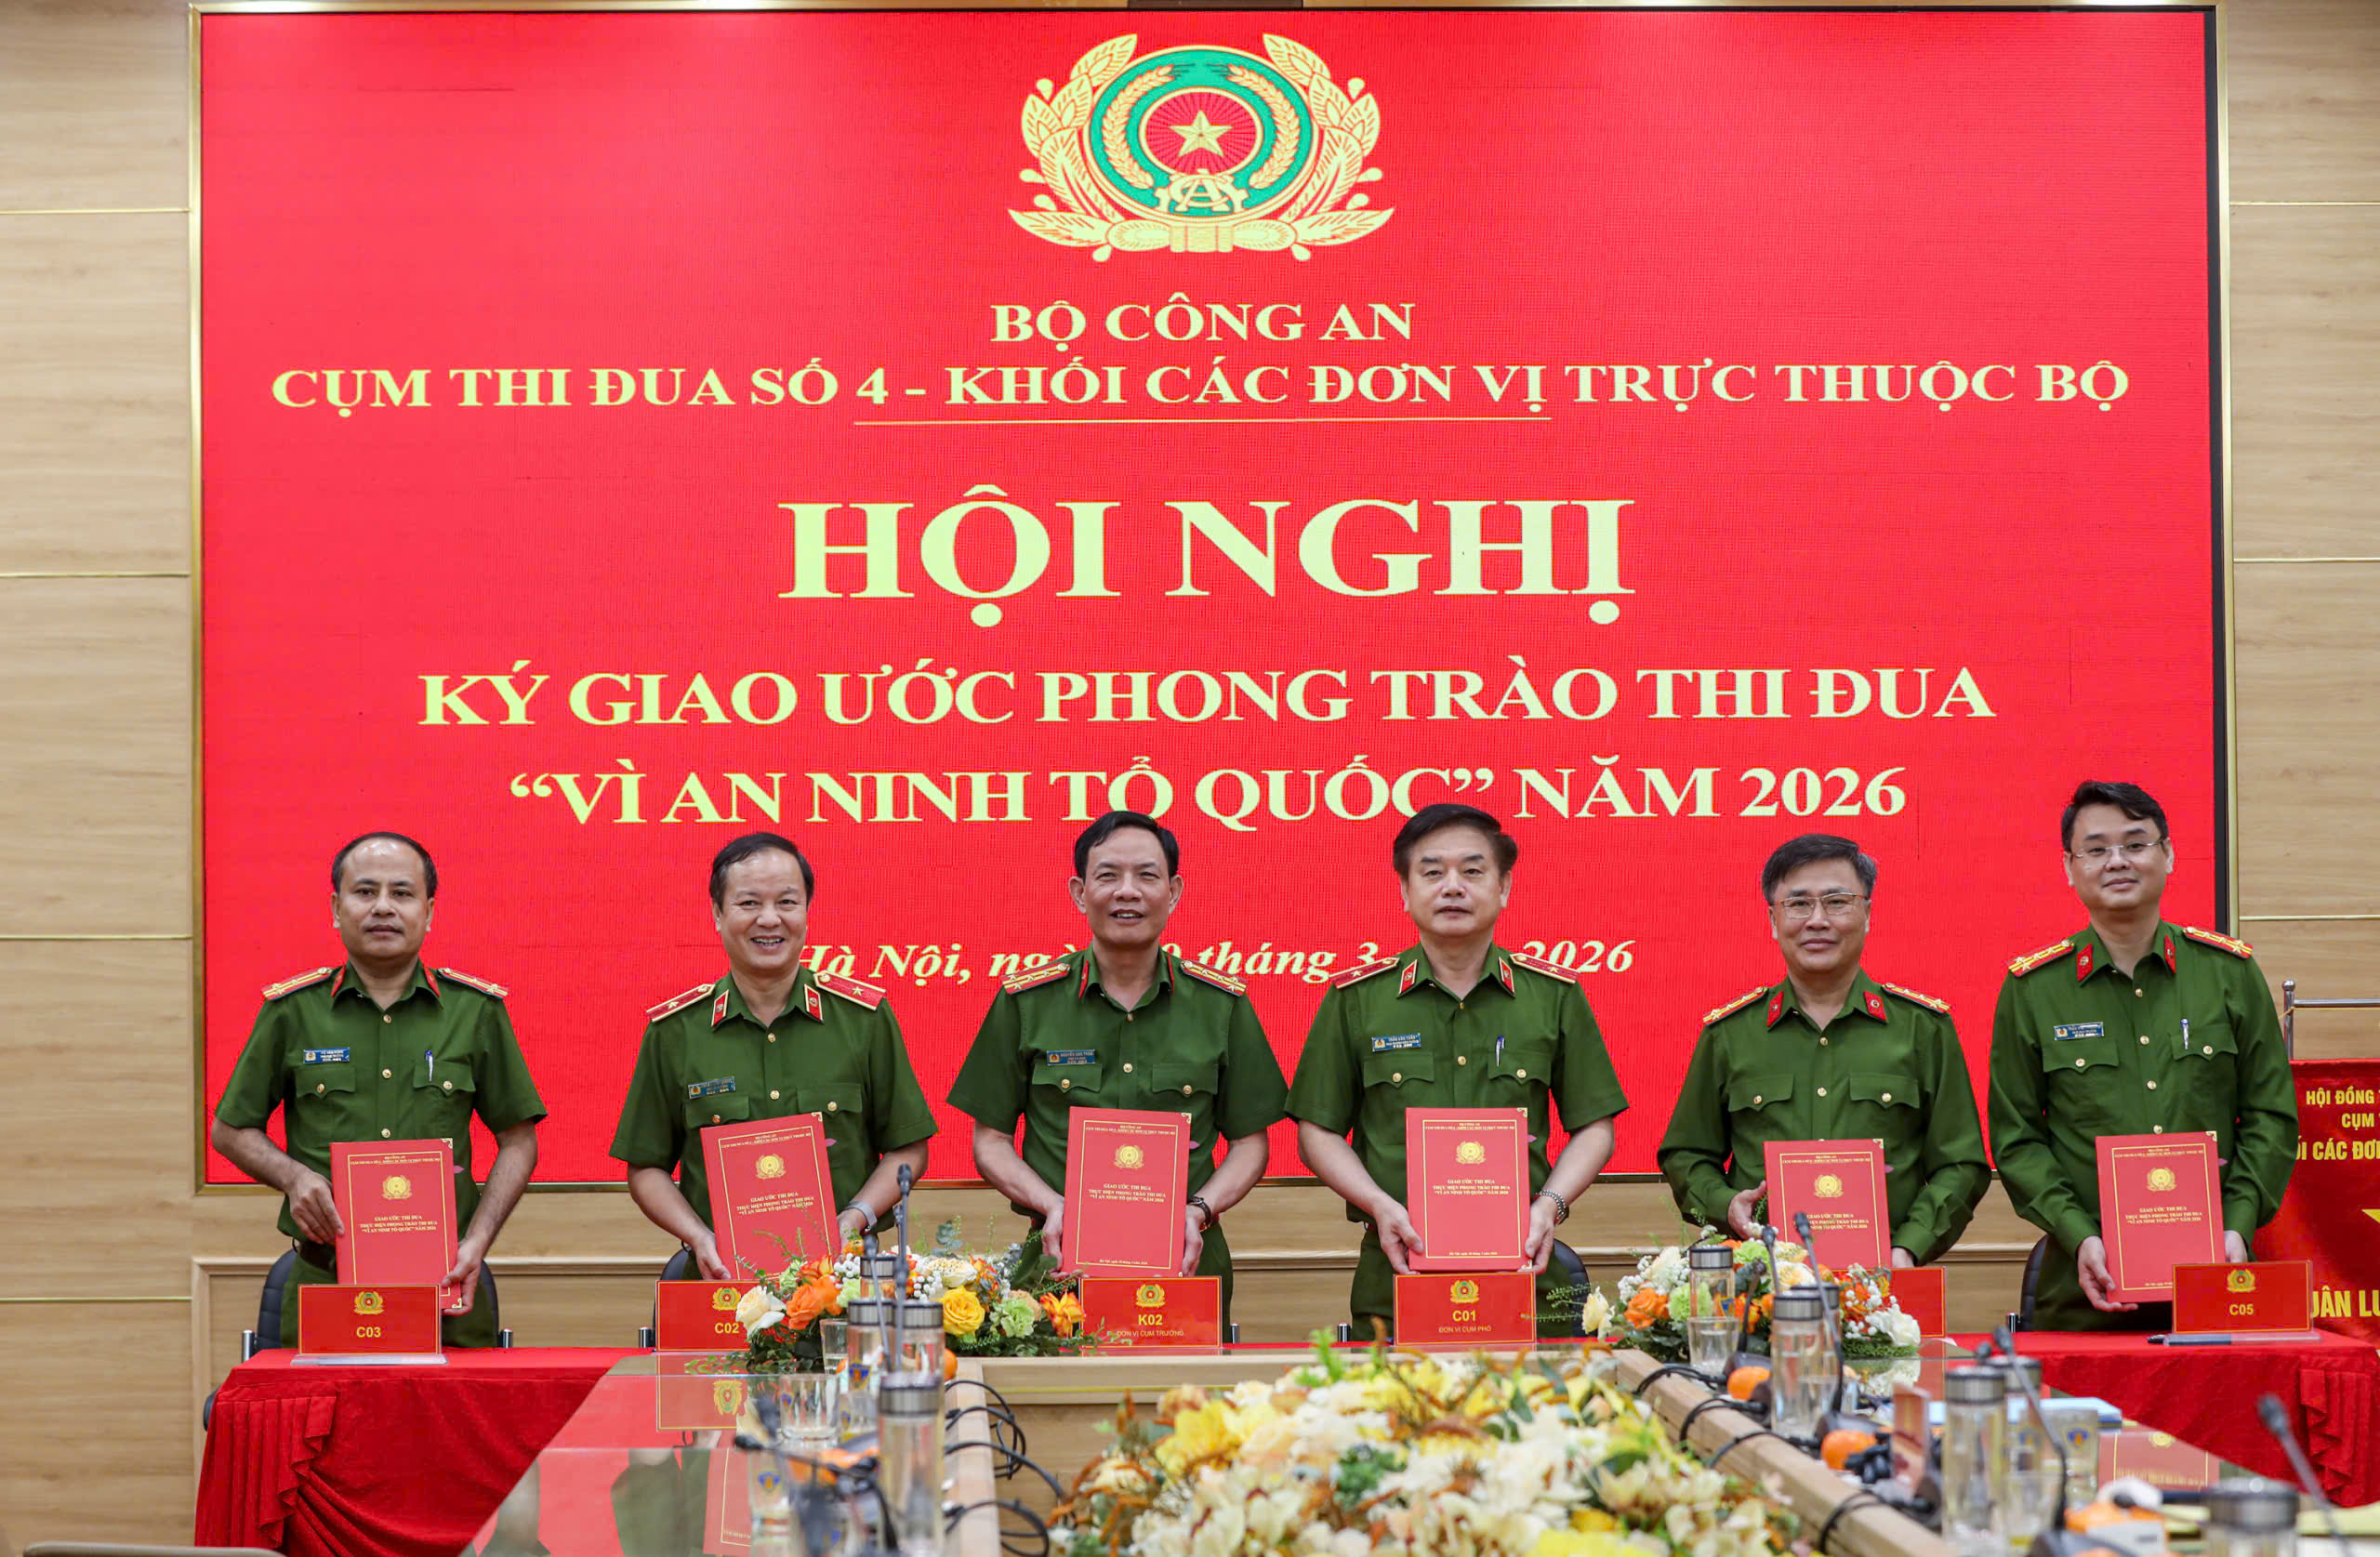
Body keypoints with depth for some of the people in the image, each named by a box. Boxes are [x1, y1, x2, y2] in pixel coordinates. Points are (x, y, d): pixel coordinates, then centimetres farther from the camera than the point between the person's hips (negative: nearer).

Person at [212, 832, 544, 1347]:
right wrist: (294, 1177, -6)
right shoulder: (292, 1010, 6)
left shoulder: (477, 1009, 6)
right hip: (323, 1282, 0)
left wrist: (476, 1242, -4)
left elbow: (517, 1141, 10)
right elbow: (230, 1130, 14)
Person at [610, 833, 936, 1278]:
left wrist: (854, 1219, -4)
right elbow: (646, 1167, 12)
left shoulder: (865, 1017, 7)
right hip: (721, 1273, 0)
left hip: (840, 1270, 0)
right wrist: (699, 1237, -4)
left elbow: (907, 1149, 12)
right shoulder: (674, 1030, 6)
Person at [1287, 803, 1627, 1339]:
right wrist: (1381, 1206, -8)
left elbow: (1594, 1126, 11)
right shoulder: (1355, 998, 5)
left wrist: (1550, 1205, -5)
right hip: (1393, 1275, -1)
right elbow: (1318, 1131, 7)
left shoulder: (1555, 994, 8)